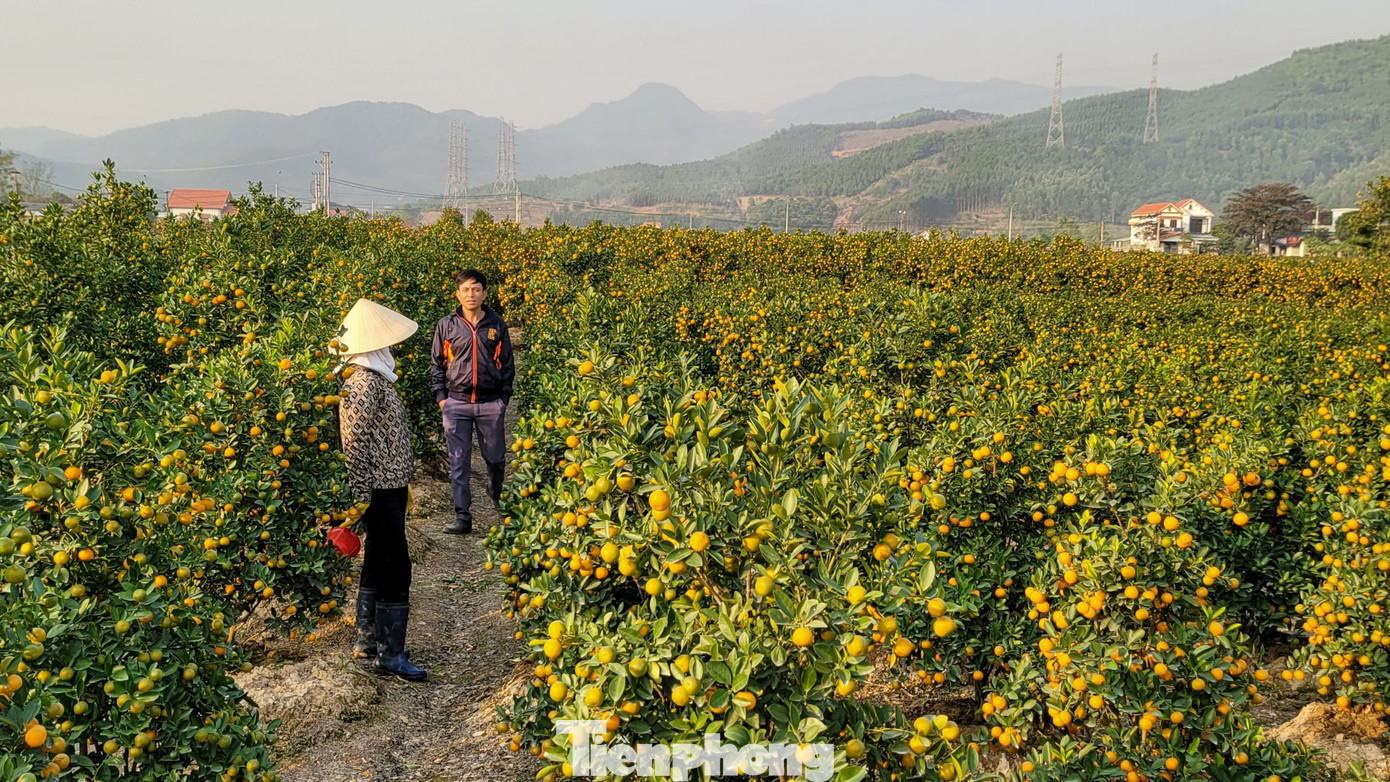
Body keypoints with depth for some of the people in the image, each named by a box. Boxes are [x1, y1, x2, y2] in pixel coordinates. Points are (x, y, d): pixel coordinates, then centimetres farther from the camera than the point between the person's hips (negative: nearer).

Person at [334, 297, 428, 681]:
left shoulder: (374, 377, 11)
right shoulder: (364, 383, -21)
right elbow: (355, 442, -25)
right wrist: (360, 497, -25)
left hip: (389, 488, 10)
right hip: (379, 491, -10)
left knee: (377, 563, 18)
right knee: (396, 567, -5)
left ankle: (366, 639, 30)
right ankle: (390, 655, 3)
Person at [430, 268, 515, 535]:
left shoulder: (497, 324, 4)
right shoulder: (446, 325, 3)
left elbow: (507, 363, 10)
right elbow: (437, 364, 10)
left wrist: (505, 397, 5)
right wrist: (440, 396, 1)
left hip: (491, 403, 0)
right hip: (456, 403, 0)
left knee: (496, 457, 10)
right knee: (459, 462, -1)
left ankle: (497, 497, 38)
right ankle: (463, 517, 3)